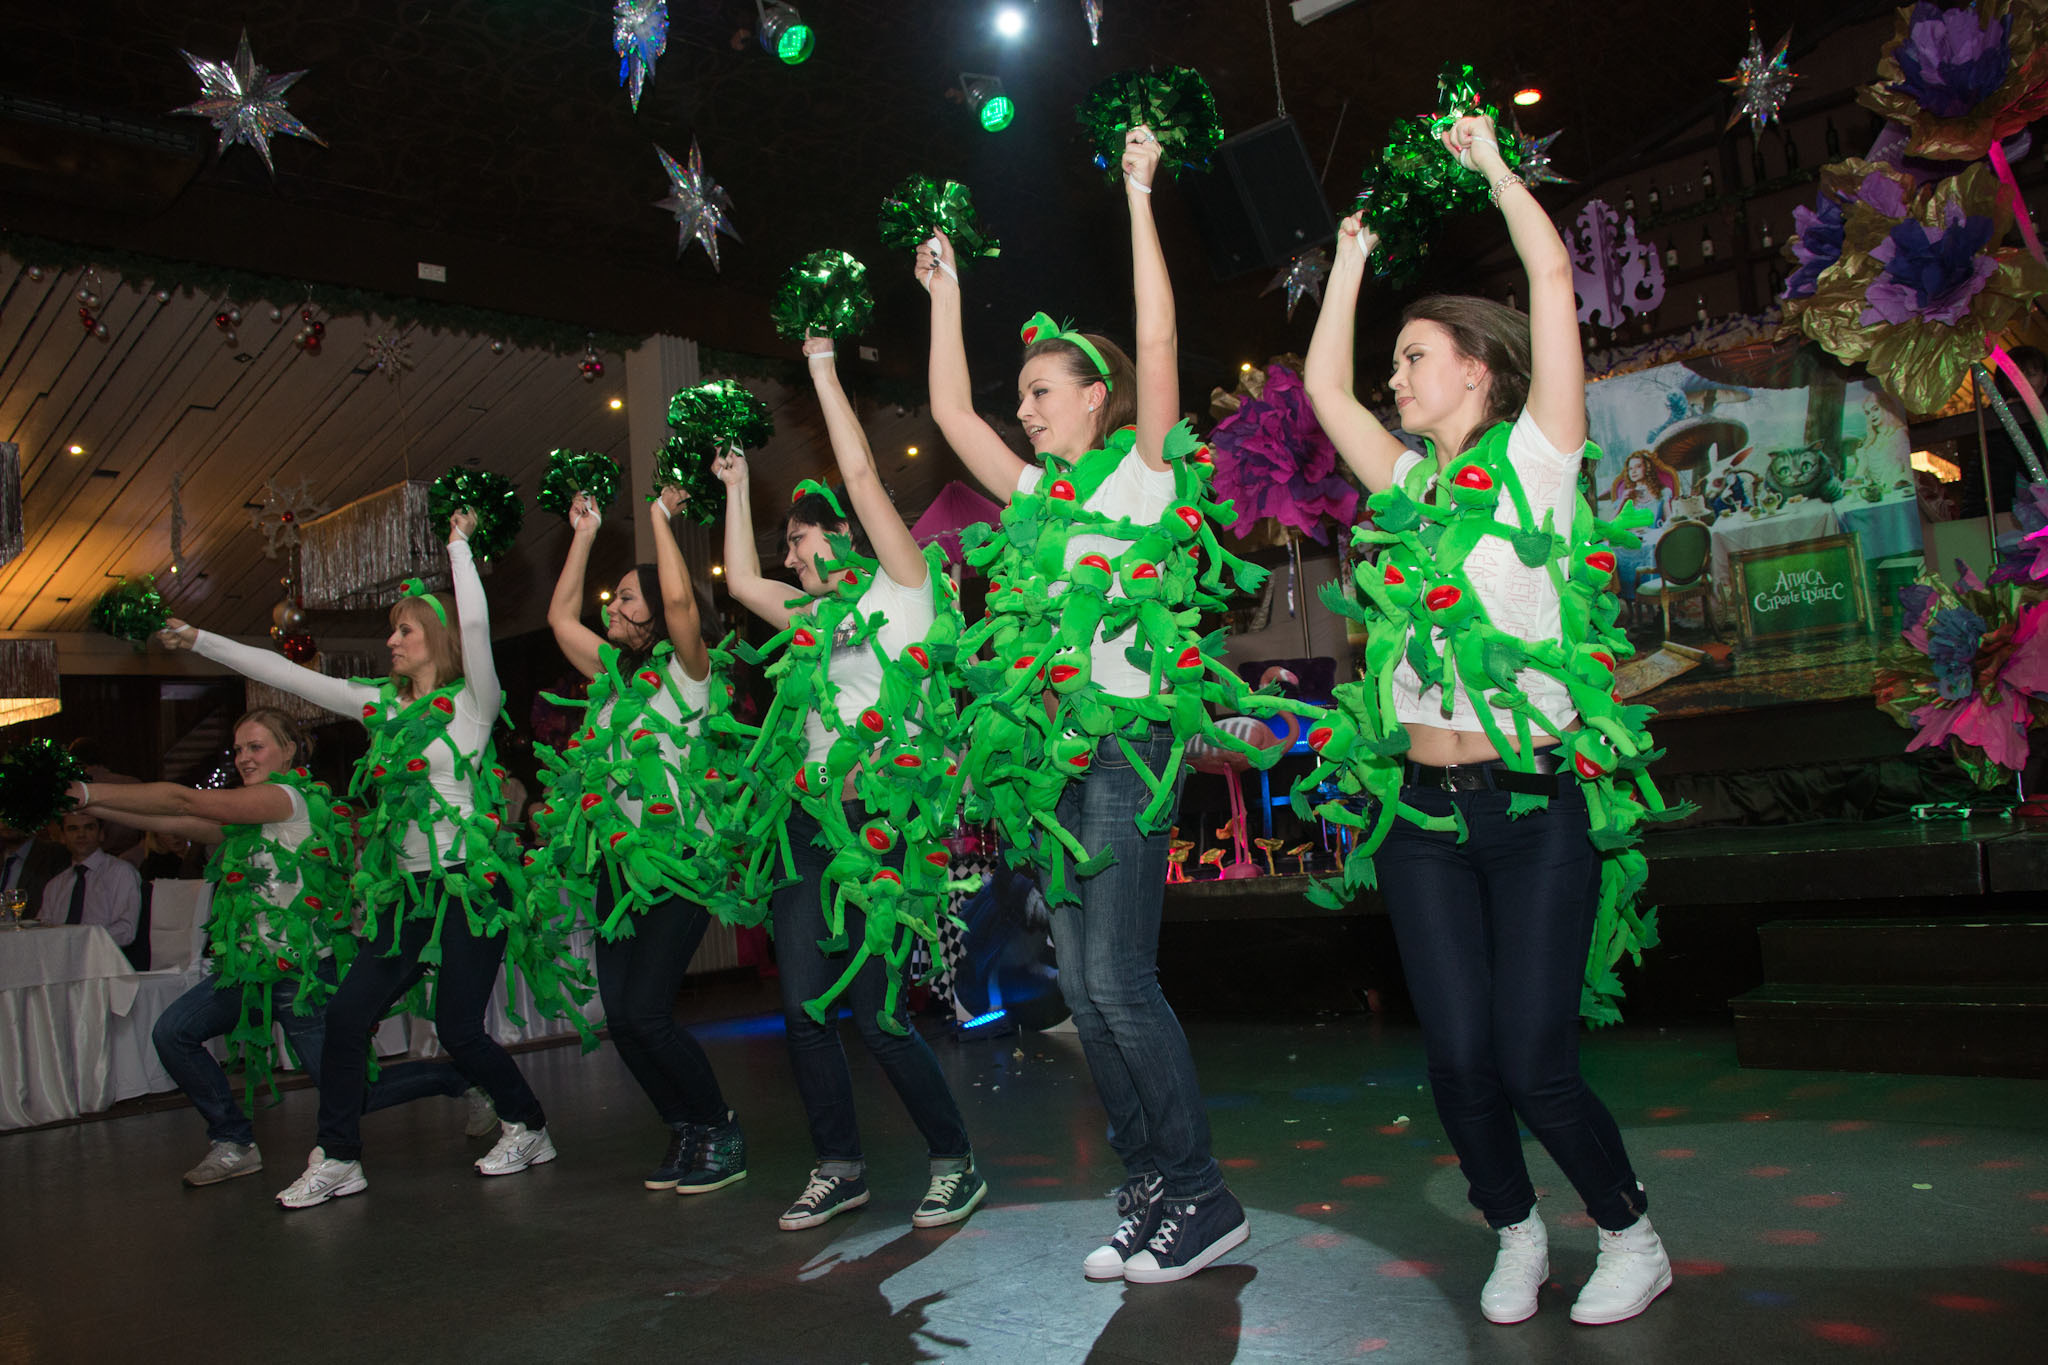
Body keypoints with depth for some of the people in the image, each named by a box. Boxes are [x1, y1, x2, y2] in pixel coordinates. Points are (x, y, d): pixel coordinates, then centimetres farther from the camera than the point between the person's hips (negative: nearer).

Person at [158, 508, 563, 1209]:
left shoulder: (471, 701, -5)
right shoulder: (381, 703, 13)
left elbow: (475, 621, -20)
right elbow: (287, 674, 14)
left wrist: (459, 543, -11)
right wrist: (201, 641, 14)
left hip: (469, 885, -6)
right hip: (407, 892, 7)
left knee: (459, 1029, -5)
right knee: (347, 1014, 1)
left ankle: (529, 1129, 17)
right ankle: (337, 1160, 14)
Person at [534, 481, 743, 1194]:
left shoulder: (684, 672, -3)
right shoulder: (613, 674, 17)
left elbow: (680, 600, -20)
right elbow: (560, 615, 26)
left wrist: (661, 516, -9)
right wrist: (584, 534, 24)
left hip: (673, 857, -7)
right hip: (616, 860, 7)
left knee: (647, 1011, -14)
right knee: (620, 1016, 2)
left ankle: (720, 1132, 5)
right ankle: (686, 1134, 18)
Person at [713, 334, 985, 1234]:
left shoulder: (900, 589, 2)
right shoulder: (818, 617, 23)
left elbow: (862, 475, -5)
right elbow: (740, 583, 26)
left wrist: (822, 369, 3)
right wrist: (736, 486, 31)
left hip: (880, 814, -8)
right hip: (810, 816, 8)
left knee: (876, 1013, -8)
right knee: (803, 1008, 5)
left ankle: (955, 1160, 10)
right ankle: (838, 1167, 19)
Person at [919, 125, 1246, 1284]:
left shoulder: (1141, 470, 1)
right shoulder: (1038, 492, 19)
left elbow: (1158, 345, -10)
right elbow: (950, 409, 23)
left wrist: (1140, 198, -7)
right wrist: (947, 296, 25)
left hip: (1129, 737, -7)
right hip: (1052, 744, 7)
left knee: (1119, 976, -11)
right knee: (1082, 985, 6)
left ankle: (1203, 1198, 2)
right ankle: (1153, 1189, 17)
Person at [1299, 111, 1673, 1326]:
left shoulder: (1532, 461, -1)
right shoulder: (1410, 483, 13)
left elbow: (1552, 277, -6)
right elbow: (1322, 384, 19)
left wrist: (1490, 165, 5)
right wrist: (1354, 256, 23)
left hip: (1534, 805, -5)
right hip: (1425, 813, 5)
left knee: (1535, 1063, -3)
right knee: (1458, 1058, 5)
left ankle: (1633, 1237, 22)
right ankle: (1516, 1235, 28)